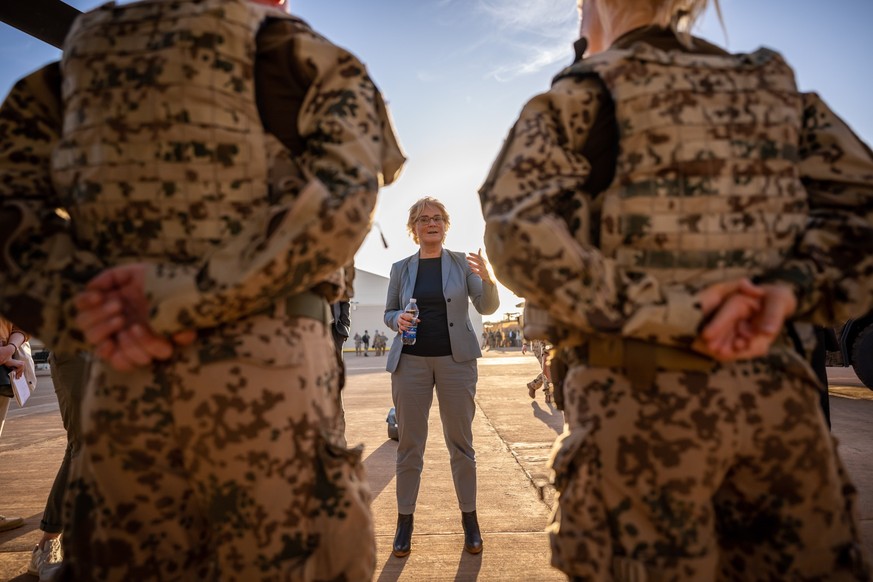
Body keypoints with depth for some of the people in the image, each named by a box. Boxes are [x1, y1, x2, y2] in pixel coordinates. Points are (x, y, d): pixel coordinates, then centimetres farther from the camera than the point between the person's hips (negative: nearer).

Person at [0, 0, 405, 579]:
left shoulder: (80, 60, 19)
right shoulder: (306, 57, 7)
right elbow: (337, 201, -12)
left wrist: (83, 304, -5)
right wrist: (186, 298, -13)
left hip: (118, 382, 5)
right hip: (267, 367, -4)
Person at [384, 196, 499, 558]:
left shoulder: (462, 263, 3)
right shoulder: (400, 269, 7)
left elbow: (488, 308, -2)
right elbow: (388, 313, 14)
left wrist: (487, 279, -22)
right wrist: (398, 320, -9)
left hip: (456, 360, -1)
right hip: (410, 361, 1)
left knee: (461, 443, 6)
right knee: (409, 444, 6)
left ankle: (469, 518, 20)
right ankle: (405, 520, 18)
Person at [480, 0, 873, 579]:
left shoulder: (581, 92, -1)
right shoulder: (773, 84, 14)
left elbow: (519, 229, -17)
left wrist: (666, 311, -15)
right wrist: (788, 287, -5)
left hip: (639, 401, -4)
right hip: (779, 394, 5)